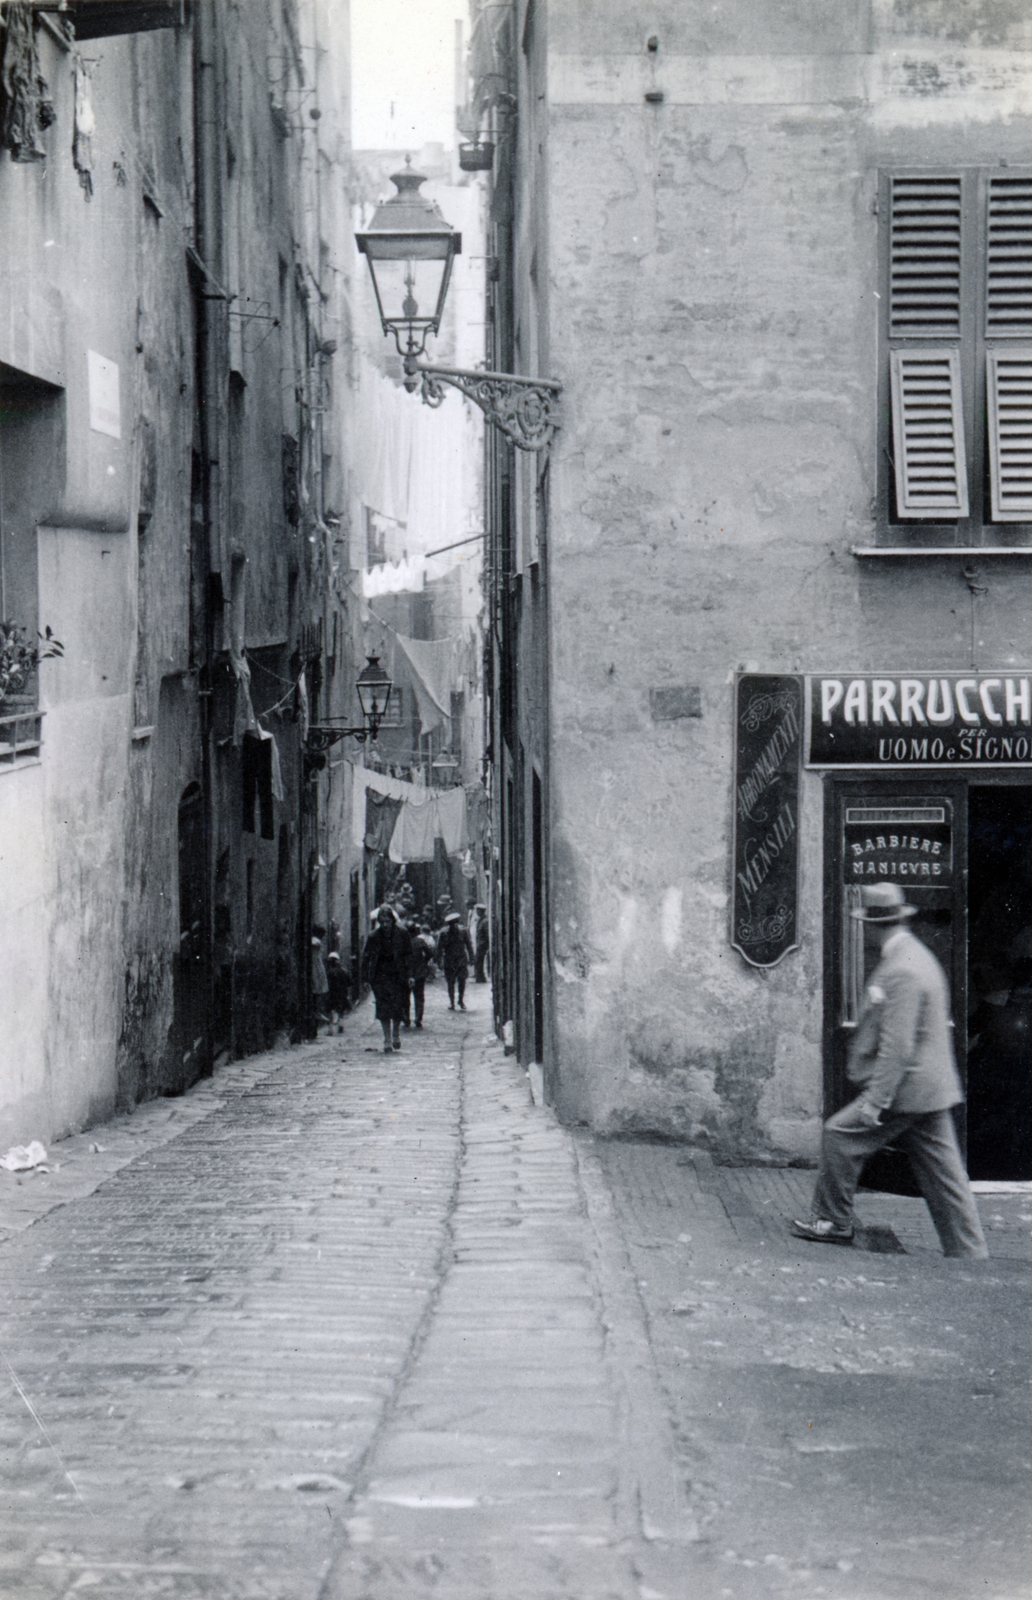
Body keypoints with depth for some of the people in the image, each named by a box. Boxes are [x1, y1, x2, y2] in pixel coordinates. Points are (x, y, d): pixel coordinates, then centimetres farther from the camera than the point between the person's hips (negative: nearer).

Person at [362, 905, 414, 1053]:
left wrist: (409, 975, -3)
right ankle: (387, 1040, 3)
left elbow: (408, 955, 2)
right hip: (380, 976, 1)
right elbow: (366, 958, 5)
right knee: (383, 1008, -5)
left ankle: (396, 1033, 24)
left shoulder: (402, 934, -2)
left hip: (398, 975, -1)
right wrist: (367, 978, 0)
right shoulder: (374, 937, 0)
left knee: (397, 1007, -2)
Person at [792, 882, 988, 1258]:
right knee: (941, 1171, 9)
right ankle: (969, 1253, 10)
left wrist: (876, 1100, -22)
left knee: (840, 1135, 2)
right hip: (932, 1088, 10)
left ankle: (832, 1222, 13)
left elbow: (897, 1046, -24)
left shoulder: (901, 972, -20)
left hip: (906, 1087, -10)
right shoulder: (915, 956, 13)